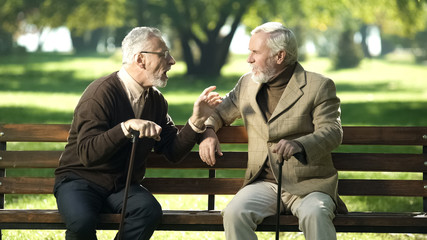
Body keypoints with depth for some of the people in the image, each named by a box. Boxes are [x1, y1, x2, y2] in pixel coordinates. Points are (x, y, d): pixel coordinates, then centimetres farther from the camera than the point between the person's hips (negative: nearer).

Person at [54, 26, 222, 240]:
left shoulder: (155, 99, 7)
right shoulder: (101, 93, -17)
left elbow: (173, 152, 8)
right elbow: (87, 154, -27)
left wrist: (196, 120, -5)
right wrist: (126, 128, -37)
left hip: (122, 186, 5)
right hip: (81, 180, -5)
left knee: (150, 210, -29)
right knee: (82, 221, -37)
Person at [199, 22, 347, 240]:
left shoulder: (319, 86, -1)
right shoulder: (247, 83, 16)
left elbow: (332, 132, -11)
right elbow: (219, 112, 31)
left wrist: (299, 145, -32)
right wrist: (208, 131, 6)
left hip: (308, 184, -4)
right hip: (264, 183, 4)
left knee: (314, 215, -37)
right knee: (234, 213, -28)